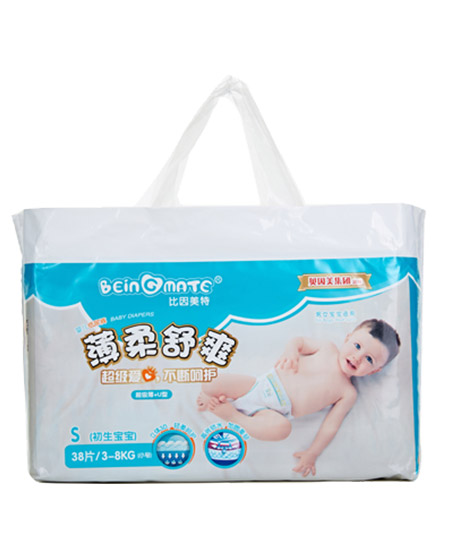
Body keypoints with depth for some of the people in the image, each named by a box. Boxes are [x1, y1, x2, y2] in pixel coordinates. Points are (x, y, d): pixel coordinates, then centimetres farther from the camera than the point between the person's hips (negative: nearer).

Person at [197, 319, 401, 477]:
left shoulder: (348, 393, 2)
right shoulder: (328, 348, 6)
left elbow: (330, 426, 0)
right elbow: (300, 341, 17)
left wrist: (312, 454, -8)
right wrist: (290, 351, -5)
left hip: (274, 412, -2)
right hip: (263, 384, 2)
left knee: (281, 427, -37)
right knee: (221, 380, -20)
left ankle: (232, 414, -19)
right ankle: (210, 400, 13)